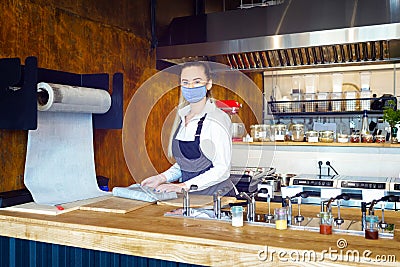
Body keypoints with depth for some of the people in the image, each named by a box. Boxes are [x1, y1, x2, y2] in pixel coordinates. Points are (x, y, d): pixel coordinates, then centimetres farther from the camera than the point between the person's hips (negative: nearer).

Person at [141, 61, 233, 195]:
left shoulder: (216, 120, -12)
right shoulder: (182, 116, 10)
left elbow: (222, 169, -14)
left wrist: (184, 186, -19)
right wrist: (163, 177, 4)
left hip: (214, 194, -5)